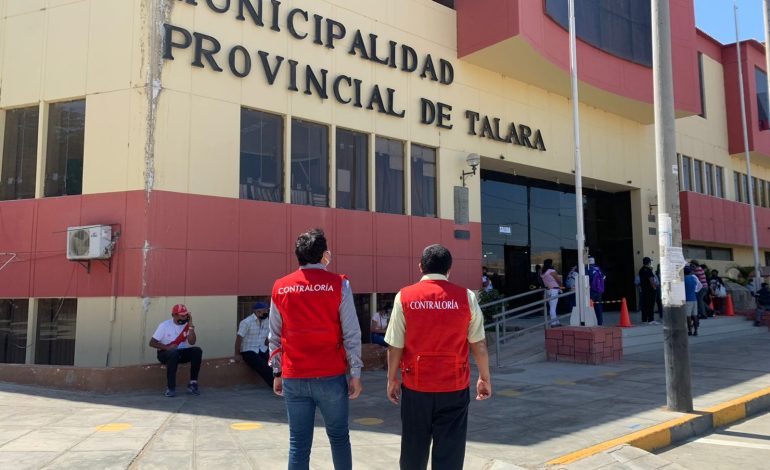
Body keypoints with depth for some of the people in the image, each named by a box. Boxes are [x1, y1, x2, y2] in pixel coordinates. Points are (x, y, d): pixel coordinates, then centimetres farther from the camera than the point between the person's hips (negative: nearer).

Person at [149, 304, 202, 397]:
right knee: (173, 352, -38)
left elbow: (192, 342, -14)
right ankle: (170, 387, -32)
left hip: (181, 353, 4)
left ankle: (193, 383, -16)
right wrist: (167, 347, -25)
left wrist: (190, 325, -19)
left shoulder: (187, 325, -1)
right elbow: (152, 343, -11)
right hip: (165, 353, -4)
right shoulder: (164, 325, -10)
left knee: (197, 351, -23)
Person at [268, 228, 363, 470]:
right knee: (339, 437, 14)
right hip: (330, 376, -2)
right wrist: (355, 373, 1)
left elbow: (275, 336, 8)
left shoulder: (280, 287, 3)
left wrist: (277, 373, 16)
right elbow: (351, 334, -6)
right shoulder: (338, 284, -5)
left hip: (294, 378, 2)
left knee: (298, 444, 9)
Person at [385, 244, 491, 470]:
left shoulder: (404, 297, -4)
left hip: (416, 386, 1)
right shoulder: (466, 297, -4)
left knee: (414, 449, 16)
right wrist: (485, 378, 12)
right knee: (449, 452, 8)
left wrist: (392, 379, 10)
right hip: (454, 387, -1)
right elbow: (479, 345, -1)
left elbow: (395, 346, -3)